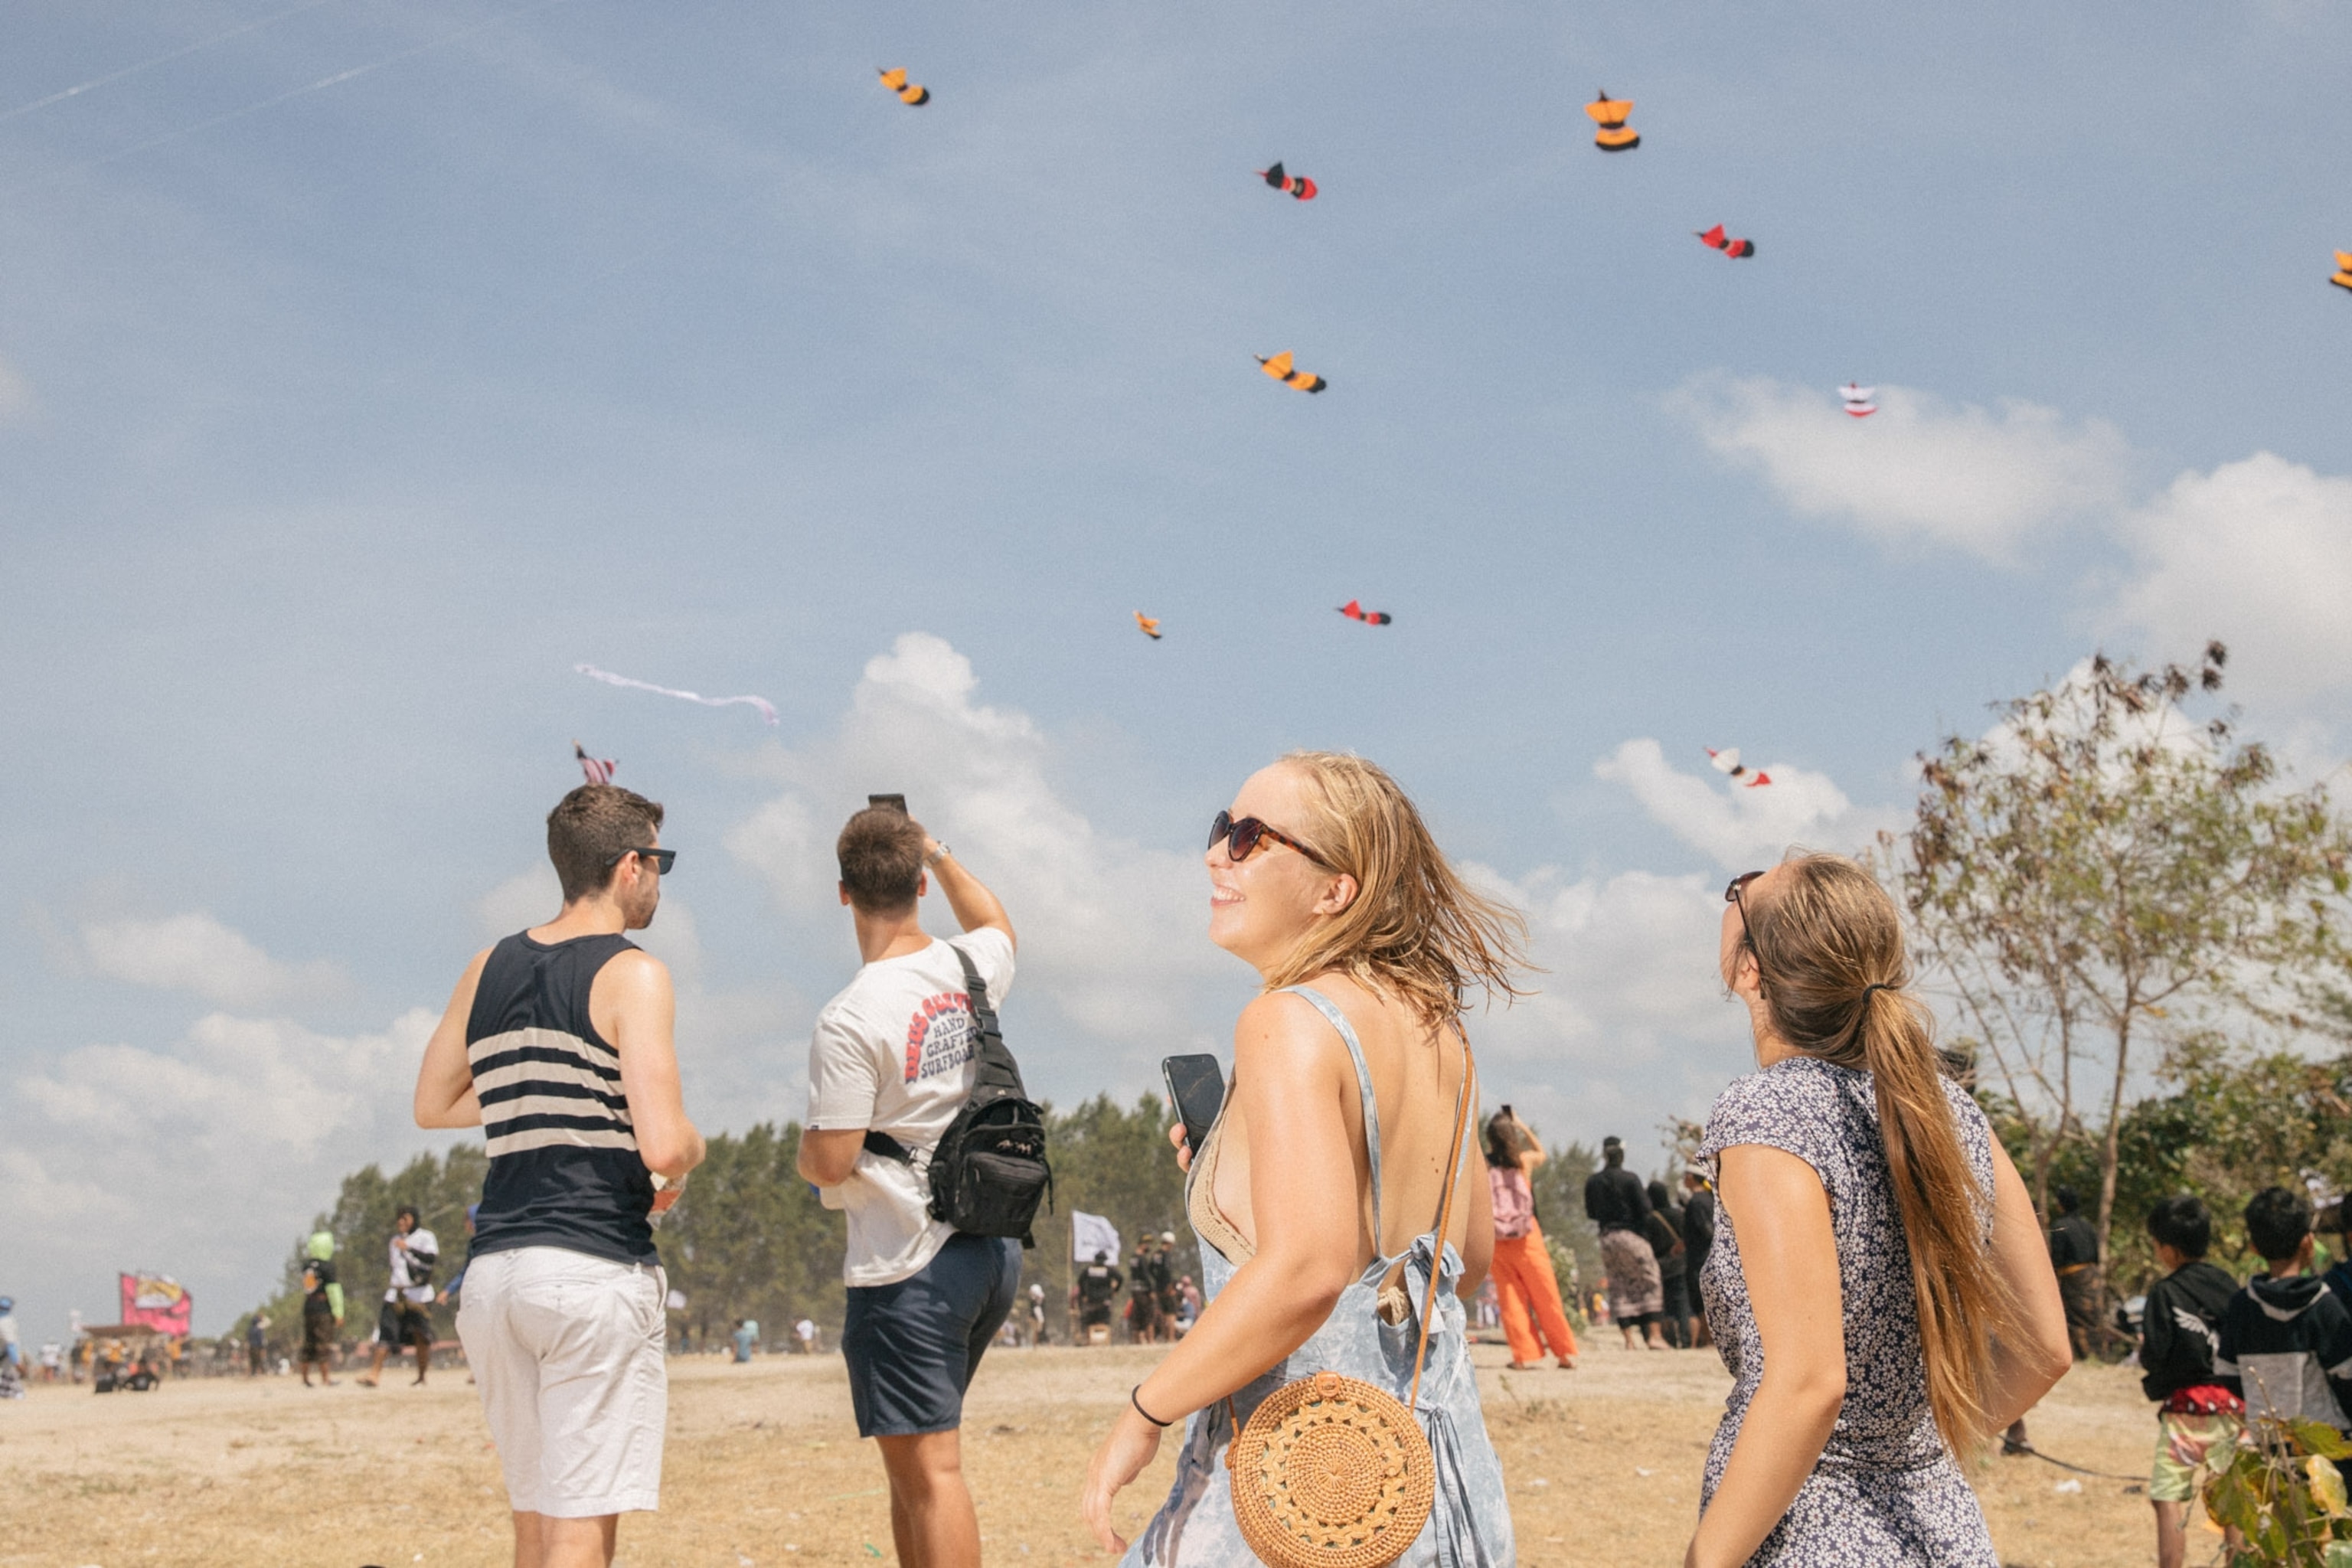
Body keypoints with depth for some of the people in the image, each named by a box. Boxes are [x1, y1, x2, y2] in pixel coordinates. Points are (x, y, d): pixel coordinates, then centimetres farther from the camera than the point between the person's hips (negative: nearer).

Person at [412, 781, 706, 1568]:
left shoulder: (488, 969, 12)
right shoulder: (631, 973, -9)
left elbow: (432, 1106, 24)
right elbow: (662, 1147, -18)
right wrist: (692, 1149, 4)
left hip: (493, 1271, 7)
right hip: (596, 1269, -7)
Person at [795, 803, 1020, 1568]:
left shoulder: (850, 1020, -17)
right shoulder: (971, 970, 3)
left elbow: (831, 1161, -16)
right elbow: (996, 925, 29)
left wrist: (803, 1150, 5)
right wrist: (939, 854, 34)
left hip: (907, 1267, -7)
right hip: (994, 1252, 7)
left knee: (928, 1471, -5)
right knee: (912, 1458, 19)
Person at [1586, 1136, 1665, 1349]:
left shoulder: (1592, 1182, 2)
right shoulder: (1630, 1179, -11)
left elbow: (1591, 1213, 8)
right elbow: (1644, 1209, -11)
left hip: (1607, 1238, 4)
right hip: (1631, 1235, -4)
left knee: (1619, 1288, 8)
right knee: (1650, 1284, 4)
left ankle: (1630, 1338, 4)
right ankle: (1654, 1335, -3)